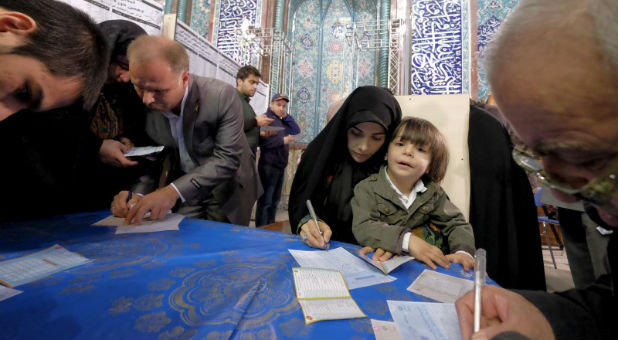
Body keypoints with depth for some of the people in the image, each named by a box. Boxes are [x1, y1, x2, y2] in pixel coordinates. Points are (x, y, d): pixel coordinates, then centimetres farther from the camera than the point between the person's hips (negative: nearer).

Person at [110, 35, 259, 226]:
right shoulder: (145, 106, -11)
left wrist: (174, 190, -36)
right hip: (184, 190, 4)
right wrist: (138, 194, -18)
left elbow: (227, 159, -28)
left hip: (227, 189, -3)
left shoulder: (223, 96, -25)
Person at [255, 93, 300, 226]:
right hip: (268, 165, -8)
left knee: (274, 200, 14)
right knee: (265, 200, -6)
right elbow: (262, 140, -19)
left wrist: (287, 117, 6)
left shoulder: (282, 121, 19)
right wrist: (282, 140, -17)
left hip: (280, 165, 9)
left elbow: (296, 131, 11)